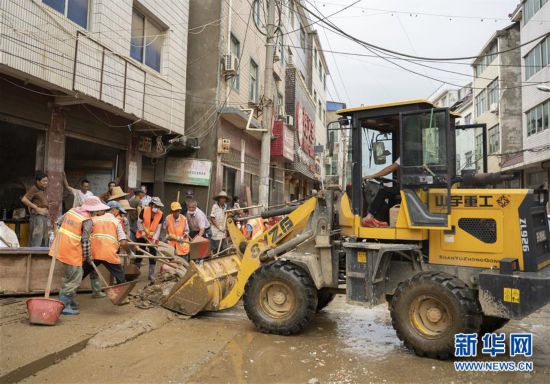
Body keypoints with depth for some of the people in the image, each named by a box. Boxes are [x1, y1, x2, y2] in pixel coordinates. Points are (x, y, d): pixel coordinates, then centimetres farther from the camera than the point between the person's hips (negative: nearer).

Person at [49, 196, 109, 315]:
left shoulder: (72, 211, 9)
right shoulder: (87, 220, -13)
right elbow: (85, 240, -13)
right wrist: (88, 256, -3)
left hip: (60, 246, 9)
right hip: (72, 251, -9)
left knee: (68, 275, 21)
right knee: (75, 279, 2)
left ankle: (69, 300, 32)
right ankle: (63, 305, 4)